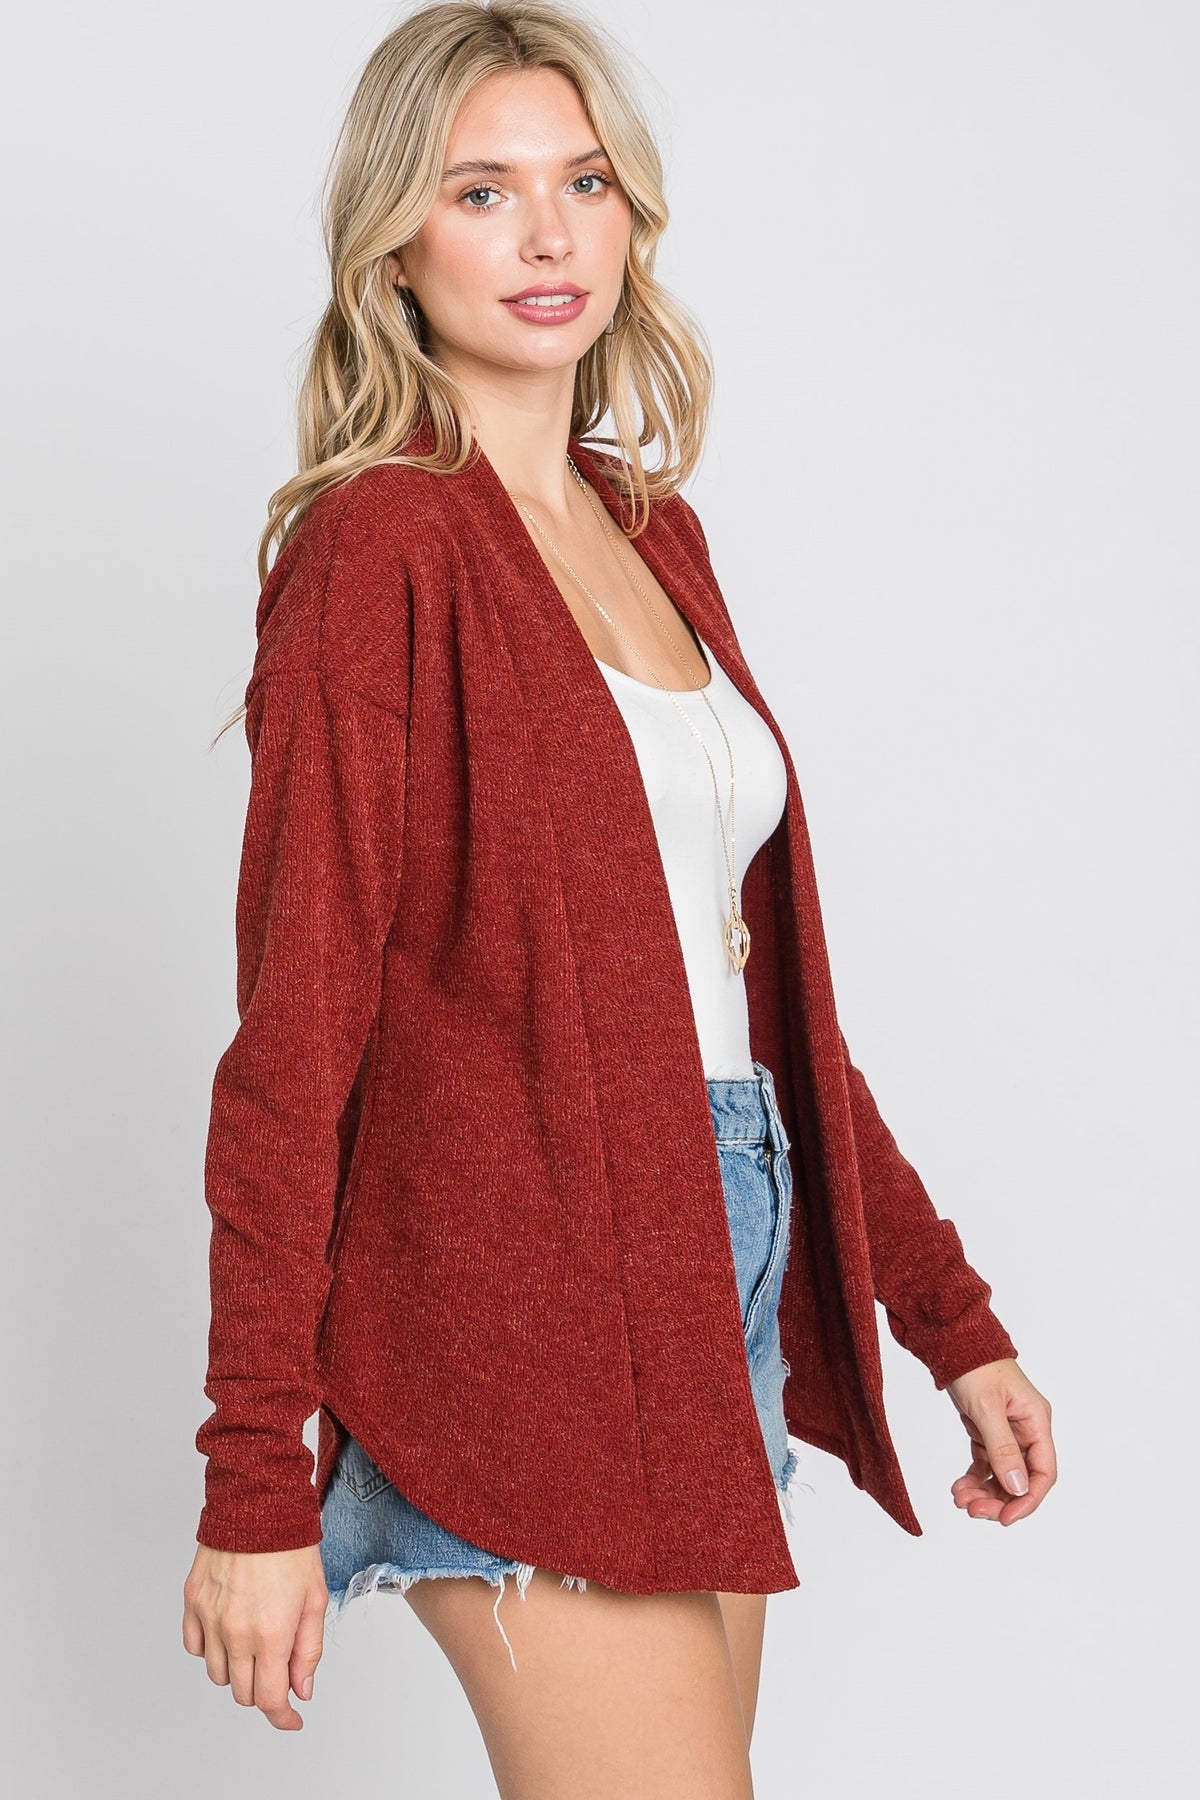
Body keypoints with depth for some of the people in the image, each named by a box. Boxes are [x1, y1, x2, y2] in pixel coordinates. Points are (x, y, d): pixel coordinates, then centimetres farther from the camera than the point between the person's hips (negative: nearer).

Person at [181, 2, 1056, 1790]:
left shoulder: (655, 532, 14)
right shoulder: (382, 543, -8)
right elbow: (295, 1031, -12)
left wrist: (950, 1314, 16)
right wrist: (255, 1484, -14)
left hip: (720, 1277, 7)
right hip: (518, 1294, -7)